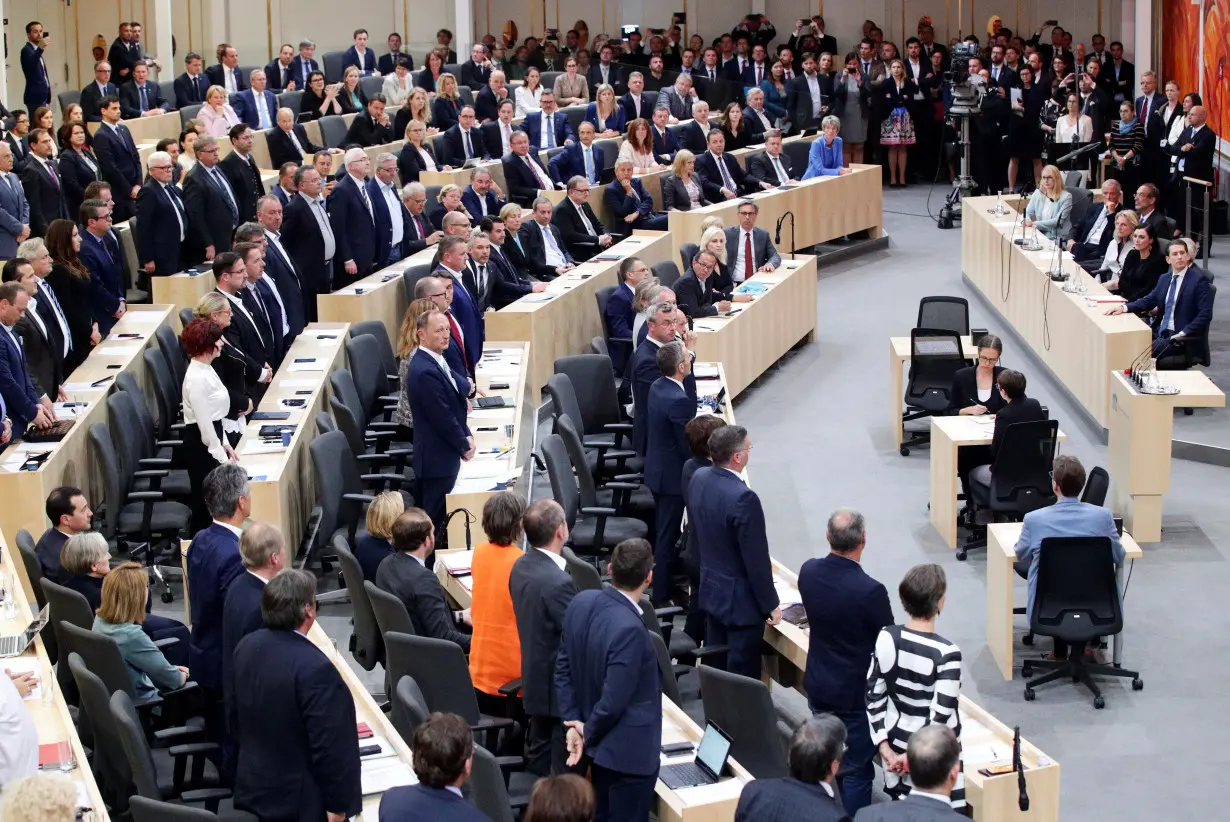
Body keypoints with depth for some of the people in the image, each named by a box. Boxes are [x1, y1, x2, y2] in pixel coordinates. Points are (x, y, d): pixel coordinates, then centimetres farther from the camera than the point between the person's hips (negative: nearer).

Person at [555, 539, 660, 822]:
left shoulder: (581, 602, -6)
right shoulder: (629, 629, -31)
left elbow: (563, 667, 3)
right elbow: (613, 701, -26)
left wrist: (573, 722, 3)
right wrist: (589, 733, -8)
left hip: (601, 744, 8)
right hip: (629, 750, -8)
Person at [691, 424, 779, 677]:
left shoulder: (699, 478, -4)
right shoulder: (743, 498, -30)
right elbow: (756, 560, -24)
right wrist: (770, 605, -12)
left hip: (711, 589, 8)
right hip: (741, 600, -8)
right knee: (742, 676, 5)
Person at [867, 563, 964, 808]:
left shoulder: (886, 638, -7)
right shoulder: (946, 653, -22)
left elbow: (874, 697, -1)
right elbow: (941, 717, -21)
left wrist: (884, 745, 2)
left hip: (895, 745, 6)